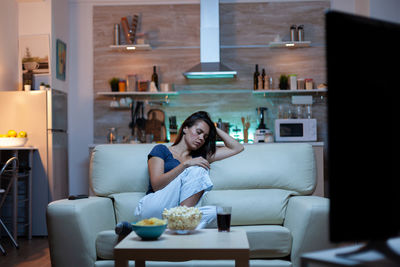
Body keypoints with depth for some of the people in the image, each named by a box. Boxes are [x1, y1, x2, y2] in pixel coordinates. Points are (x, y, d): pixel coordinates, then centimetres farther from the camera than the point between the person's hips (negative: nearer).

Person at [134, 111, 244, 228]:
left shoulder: (200, 157, 25)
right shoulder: (161, 150, 11)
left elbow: (237, 148, 28)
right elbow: (156, 185, -6)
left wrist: (215, 129, 24)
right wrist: (186, 164, -13)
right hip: (151, 209, -3)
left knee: (213, 211, -29)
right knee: (196, 170, -22)